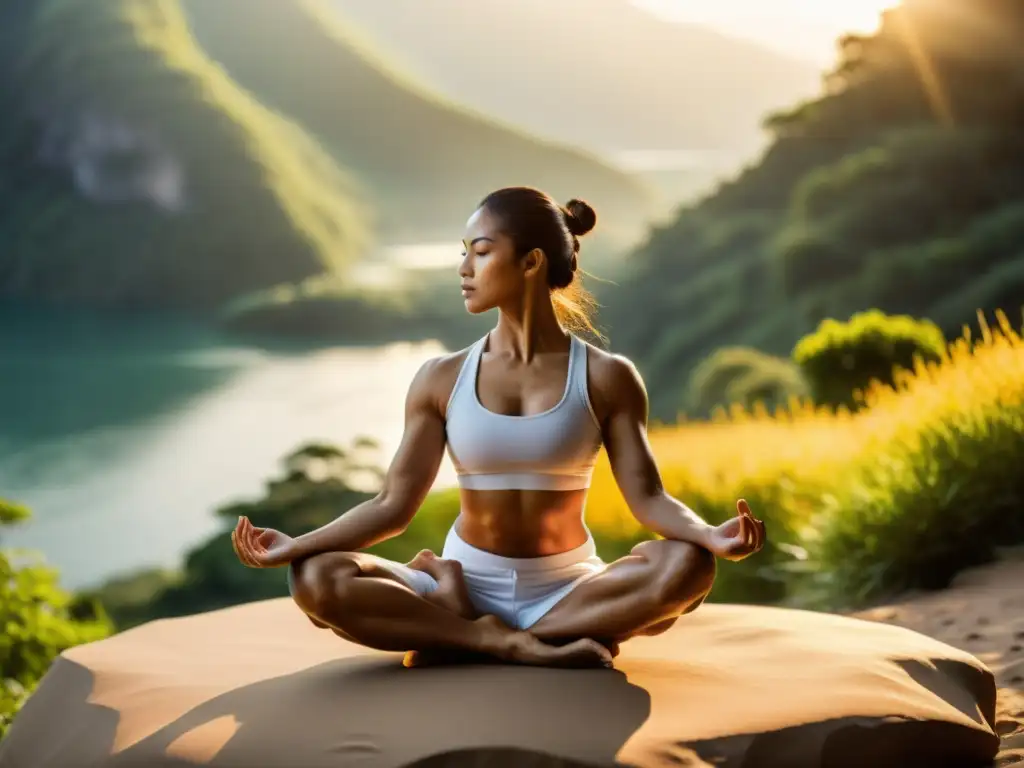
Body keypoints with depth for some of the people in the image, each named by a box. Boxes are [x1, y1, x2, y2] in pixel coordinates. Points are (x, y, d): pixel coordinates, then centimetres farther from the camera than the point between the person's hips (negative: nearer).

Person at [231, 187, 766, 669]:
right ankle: (519, 648, -26)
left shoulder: (606, 378, -2)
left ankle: (461, 637, -23)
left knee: (686, 565, -32)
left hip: (566, 590, 0)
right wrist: (294, 545, -13)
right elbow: (393, 504, -1)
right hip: (468, 583, 1)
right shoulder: (442, 380, 2)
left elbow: (647, 498, -9)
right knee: (317, 581, -24)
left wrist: (710, 535, -29)